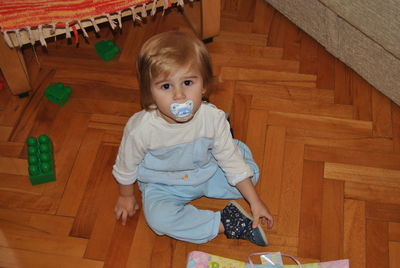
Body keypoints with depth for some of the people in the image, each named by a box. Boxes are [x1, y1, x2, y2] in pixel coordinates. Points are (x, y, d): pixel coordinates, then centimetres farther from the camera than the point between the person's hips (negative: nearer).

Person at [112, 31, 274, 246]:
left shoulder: (213, 118, -25)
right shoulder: (141, 129, -32)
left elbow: (232, 161, -13)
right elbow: (126, 166, -11)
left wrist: (255, 202, -11)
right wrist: (126, 196, 6)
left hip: (206, 173, 3)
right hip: (162, 185, -2)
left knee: (251, 172, -6)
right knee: (158, 218, -30)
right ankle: (226, 224, -18)